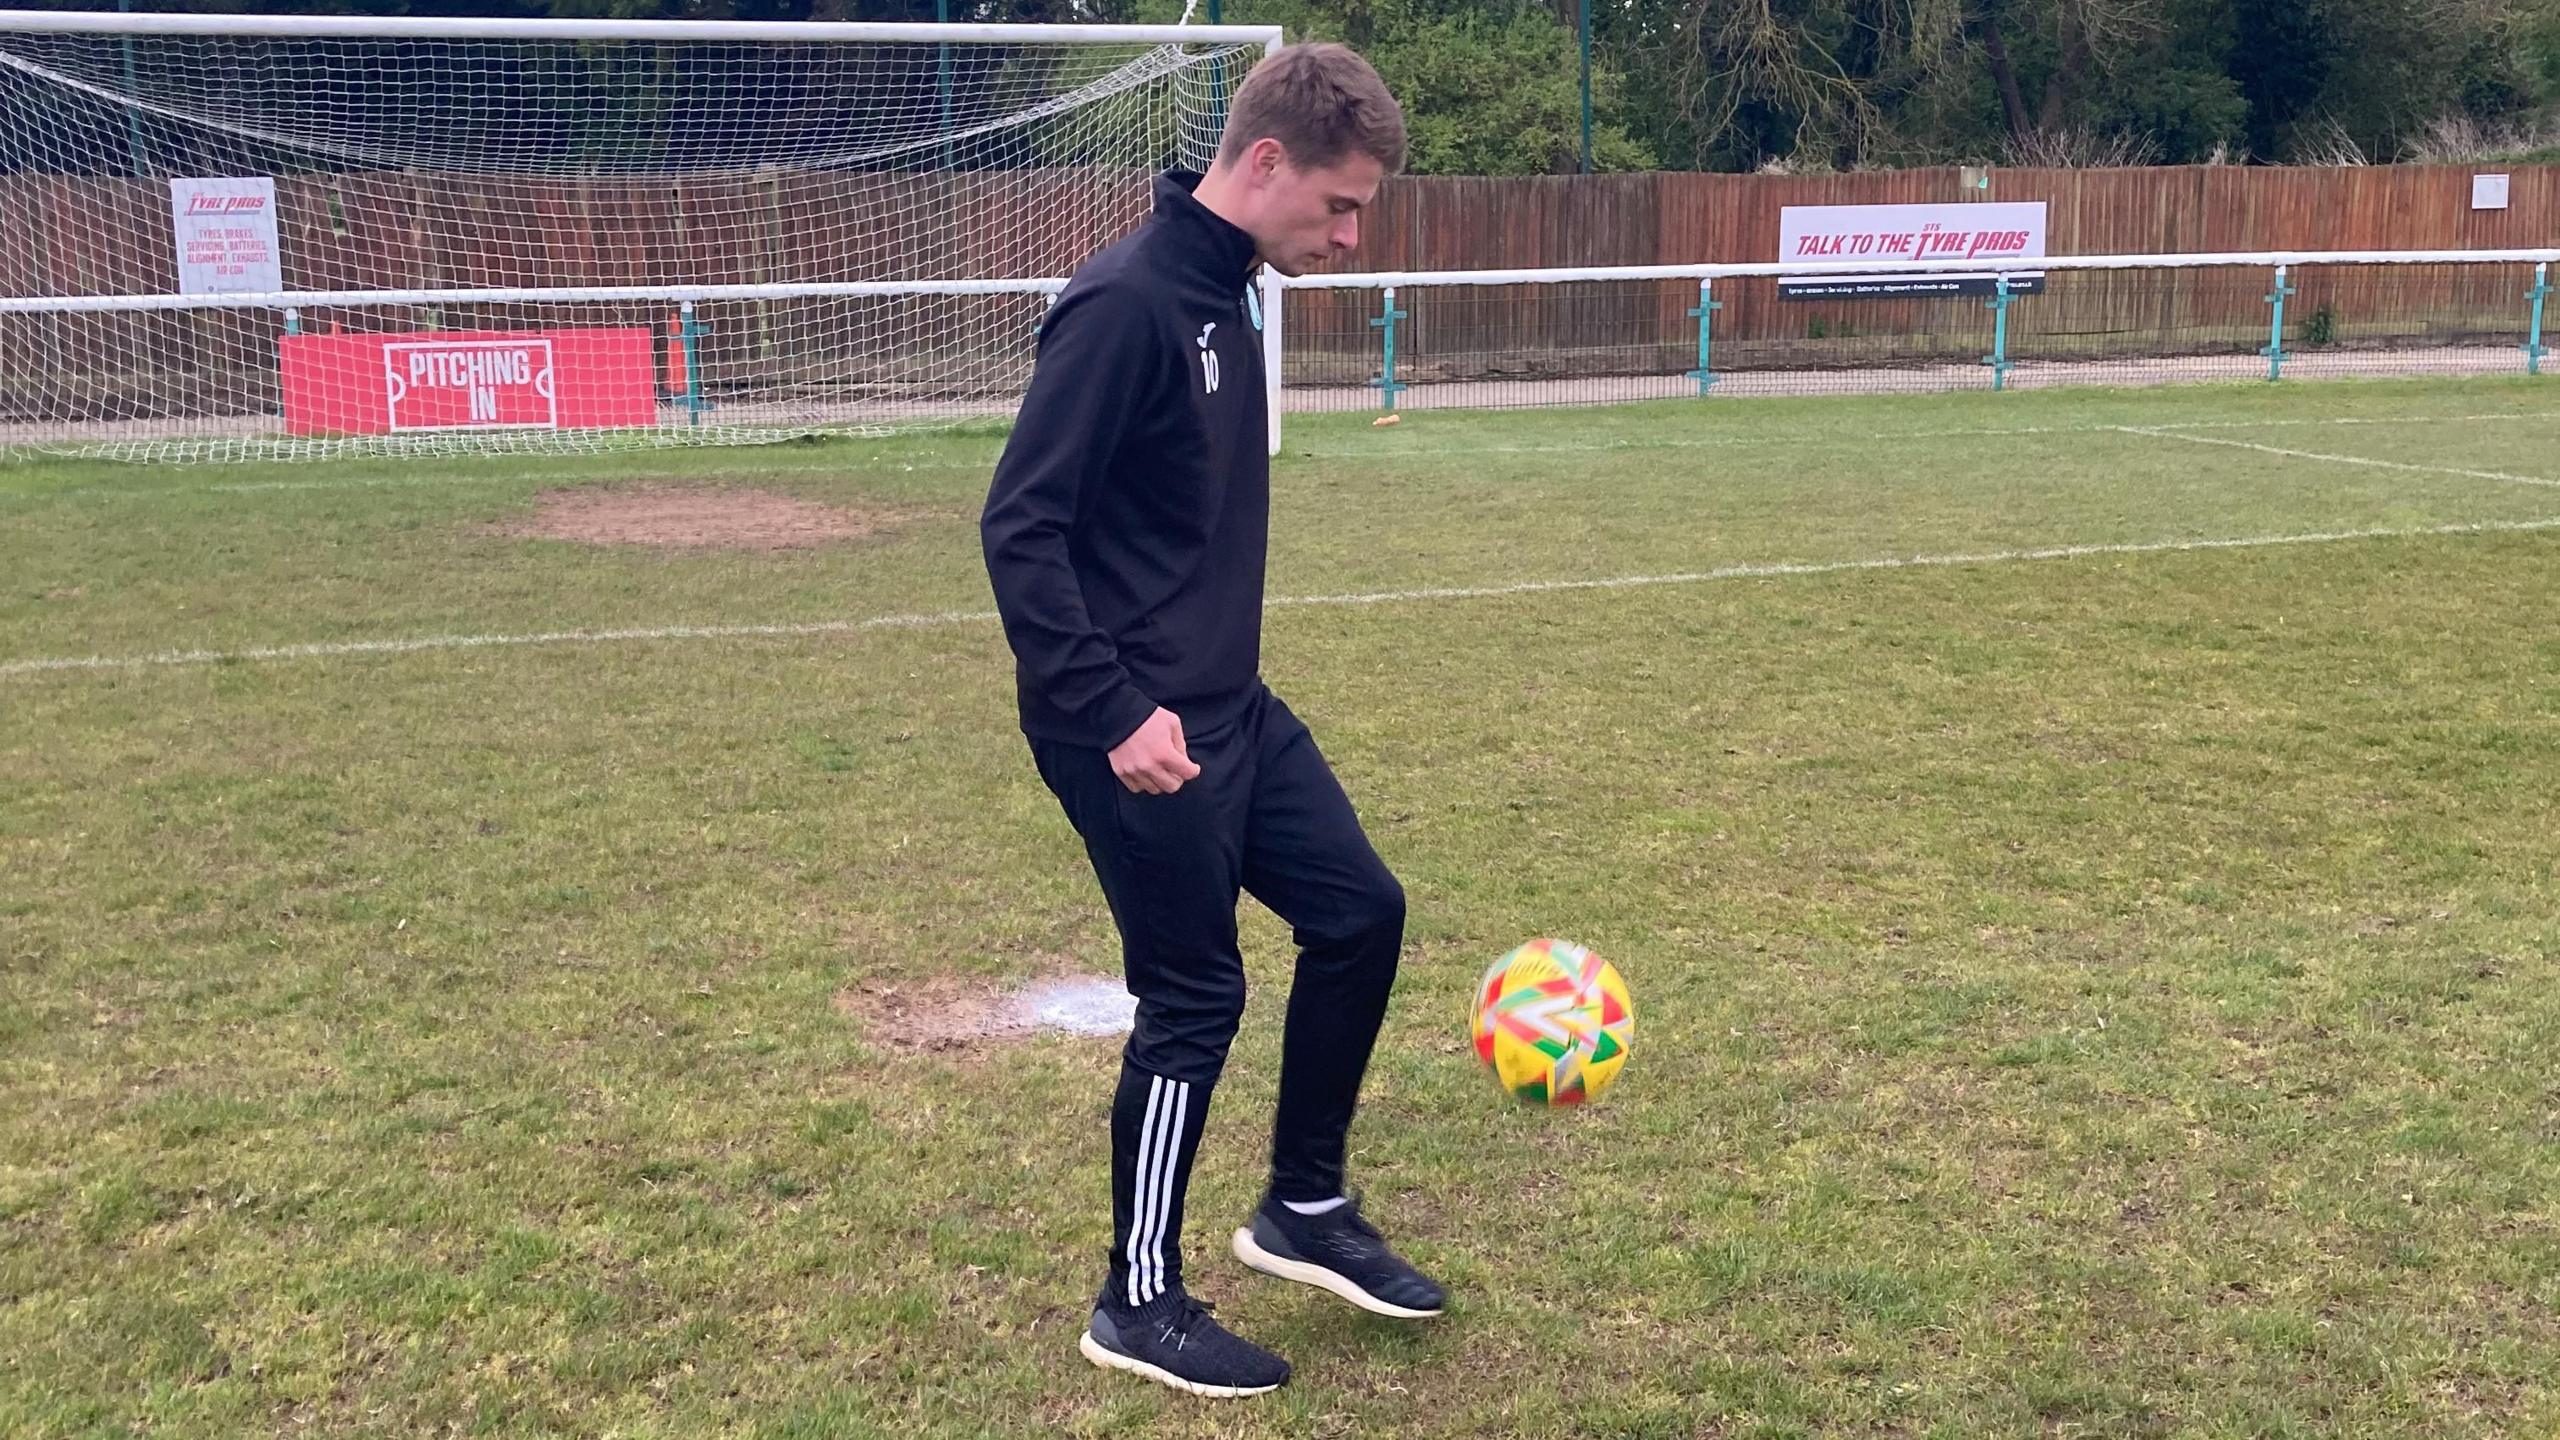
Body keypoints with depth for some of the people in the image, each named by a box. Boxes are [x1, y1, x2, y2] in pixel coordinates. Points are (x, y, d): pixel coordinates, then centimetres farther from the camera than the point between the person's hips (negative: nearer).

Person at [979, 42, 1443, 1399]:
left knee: (1360, 912, 12)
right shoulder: (1125, 304, -19)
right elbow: (1020, 525, -22)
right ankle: (1140, 1306, 19)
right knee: (1195, 996, 0)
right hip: (1138, 730, -9)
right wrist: (1113, 710, -24)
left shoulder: (1224, 293, 10)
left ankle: (1304, 1208, 28)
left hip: (1229, 708, 9)